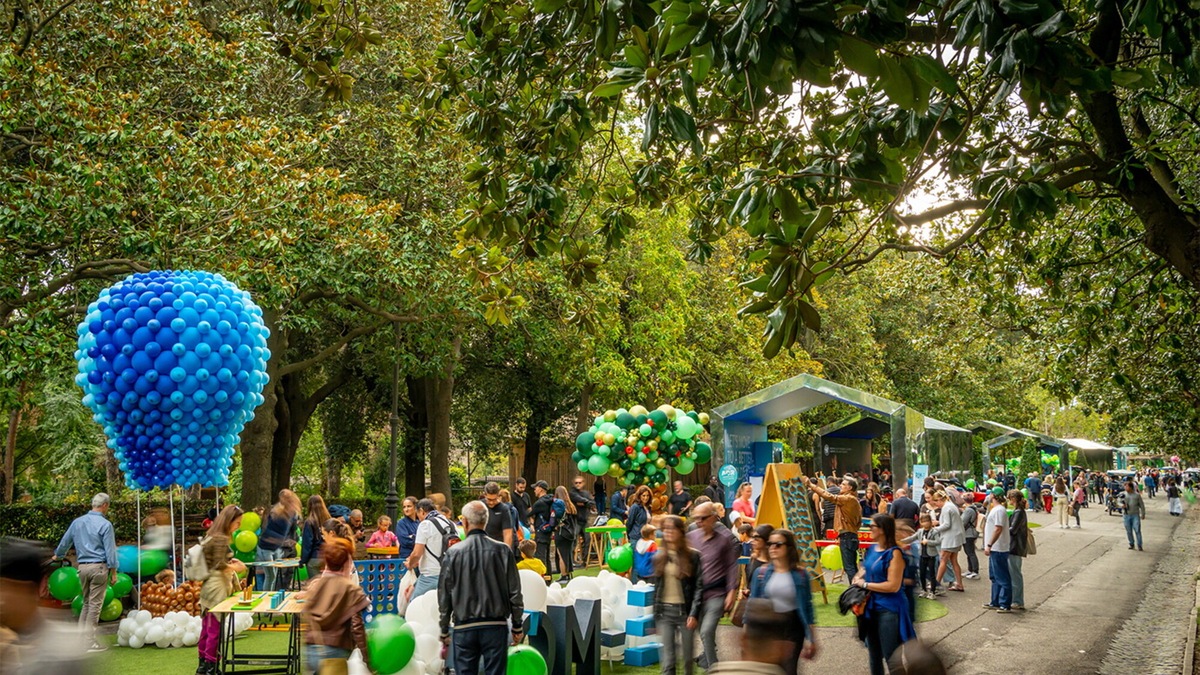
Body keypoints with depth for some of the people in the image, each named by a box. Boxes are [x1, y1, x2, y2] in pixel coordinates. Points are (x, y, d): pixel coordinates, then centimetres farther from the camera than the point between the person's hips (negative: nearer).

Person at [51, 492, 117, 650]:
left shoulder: (77, 522, 9)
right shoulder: (105, 525, -9)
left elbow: (65, 542, 23)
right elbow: (110, 550, -10)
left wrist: (57, 556, 41)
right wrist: (113, 572, -4)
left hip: (82, 566, 6)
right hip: (99, 566, -6)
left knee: (86, 603, 16)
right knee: (95, 604, -2)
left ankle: (81, 636, 13)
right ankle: (90, 641, -2)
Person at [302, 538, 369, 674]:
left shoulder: (314, 585, 6)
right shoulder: (352, 590, -8)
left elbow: (308, 620, 13)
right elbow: (357, 628, -11)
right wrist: (367, 658, -6)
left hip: (311, 651, 5)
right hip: (337, 653, -5)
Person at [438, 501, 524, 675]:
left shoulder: (454, 553, -4)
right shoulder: (502, 551, -4)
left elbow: (444, 596, 2)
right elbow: (514, 592, -1)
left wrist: (444, 630, 13)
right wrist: (517, 626, 10)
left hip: (464, 627, 0)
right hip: (496, 625, 0)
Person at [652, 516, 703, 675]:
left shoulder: (692, 556, -3)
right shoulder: (659, 558, 8)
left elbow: (699, 587, -7)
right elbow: (655, 587, 12)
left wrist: (694, 614, -15)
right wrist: (655, 617, 8)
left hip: (685, 610, -2)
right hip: (665, 611, 3)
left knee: (687, 658, 6)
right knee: (668, 661, -3)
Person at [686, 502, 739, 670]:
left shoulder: (724, 539, -5)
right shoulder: (691, 537, 4)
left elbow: (732, 566, -3)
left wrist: (731, 592, -8)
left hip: (716, 594, -4)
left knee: (707, 631, -18)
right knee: (704, 633, 14)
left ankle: (712, 668, -8)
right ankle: (709, 662, 33)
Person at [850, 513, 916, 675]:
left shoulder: (894, 553, -17)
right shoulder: (871, 549, 6)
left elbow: (893, 586, -22)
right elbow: (865, 571, 19)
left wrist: (865, 584, -15)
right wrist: (858, 578, -5)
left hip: (889, 609, -8)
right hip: (871, 606, 8)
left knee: (892, 657, -2)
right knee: (874, 654, 21)